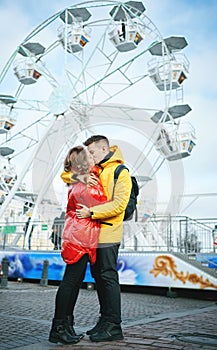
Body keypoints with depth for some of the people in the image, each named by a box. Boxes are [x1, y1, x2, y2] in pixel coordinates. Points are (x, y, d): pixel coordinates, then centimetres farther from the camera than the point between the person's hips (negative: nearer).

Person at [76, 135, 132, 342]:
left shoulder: (121, 172, -7)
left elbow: (119, 204, -16)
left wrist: (91, 212, -22)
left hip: (108, 232, -8)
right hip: (93, 231, 8)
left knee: (108, 277, -6)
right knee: (98, 275, 12)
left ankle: (113, 327, 1)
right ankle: (105, 320, 22)